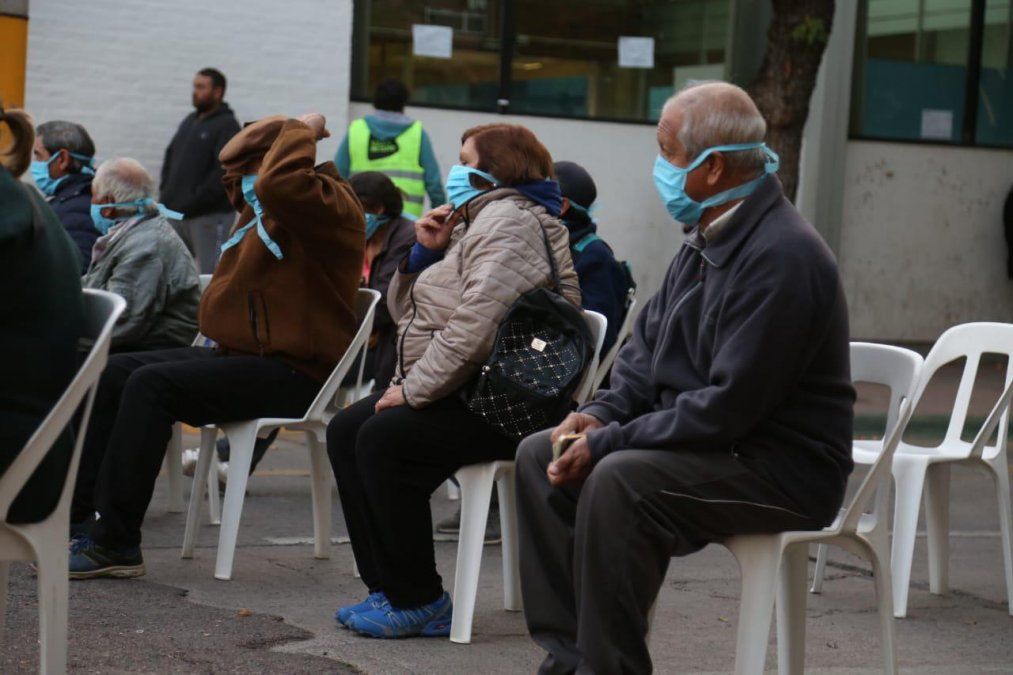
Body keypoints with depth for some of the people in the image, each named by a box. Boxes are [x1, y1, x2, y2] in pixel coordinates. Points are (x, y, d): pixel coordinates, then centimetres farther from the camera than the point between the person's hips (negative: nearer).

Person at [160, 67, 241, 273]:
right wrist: (166, 193, 9)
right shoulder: (189, 122, 19)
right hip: (177, 215, 8)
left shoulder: (227, 126, -6)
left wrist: (193, 203, -19)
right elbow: (170, 157, 26)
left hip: (211, 215, -8)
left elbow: (223, 172, -17)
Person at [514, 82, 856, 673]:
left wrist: (608, 443, -22)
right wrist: (602, 413, -2)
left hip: (780, 469, -10)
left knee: (619, 481, -33)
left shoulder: (782, 257, -22)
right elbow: (648, 343, 18)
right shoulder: (707, 241, 10)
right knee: (539, 455, 2)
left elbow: (730, 406, -26)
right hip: (705, 441, 10)